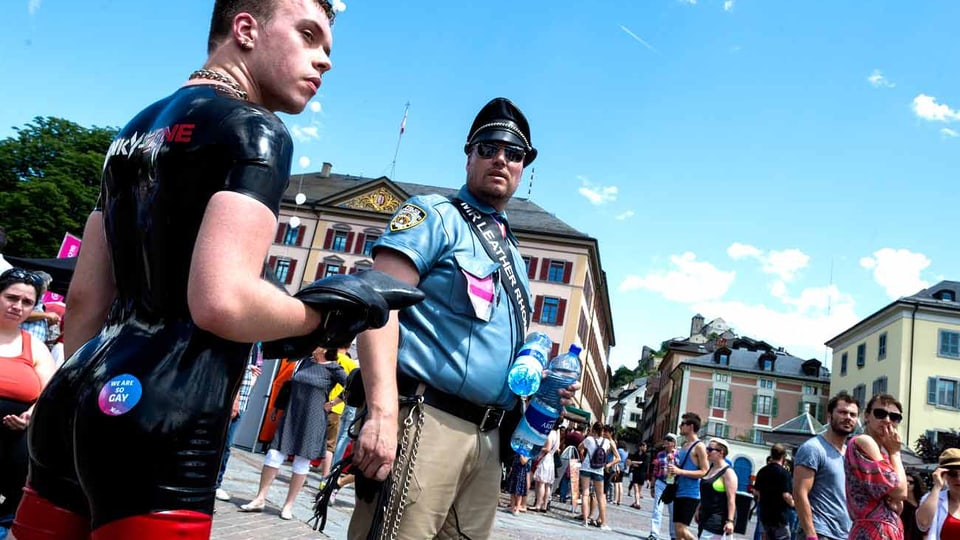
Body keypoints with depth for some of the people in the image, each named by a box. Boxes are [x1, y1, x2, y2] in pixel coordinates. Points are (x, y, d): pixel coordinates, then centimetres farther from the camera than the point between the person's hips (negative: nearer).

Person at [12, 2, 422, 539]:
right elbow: (223, 303, -24)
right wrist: (332, 309, -7)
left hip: (80, 397, 9)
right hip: (159, 421, -8)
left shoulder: (137, 130, 16)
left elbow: (85, 300, 17)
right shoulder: (255, 130, -9)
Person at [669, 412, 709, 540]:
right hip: (679, 493, 9)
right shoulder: (684, 445, 14)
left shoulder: (699, 446, -11)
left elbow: (705, 472, -17)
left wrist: (680, 471, -22)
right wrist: (674, 469, 7)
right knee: (678, 529, 9)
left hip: (691, 494, -9)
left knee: (682, 530, -11)